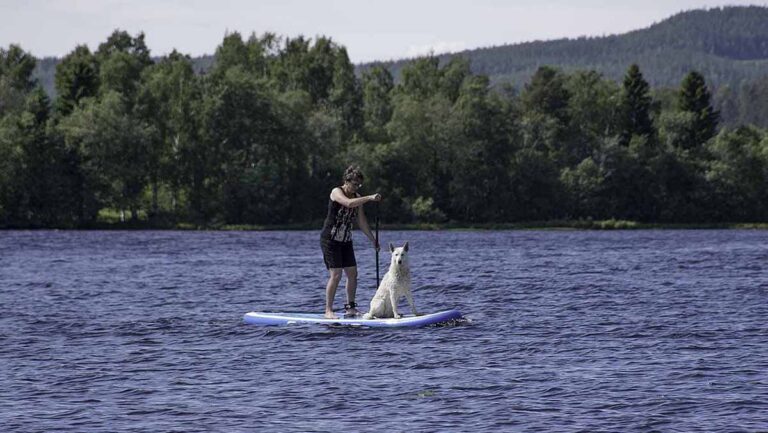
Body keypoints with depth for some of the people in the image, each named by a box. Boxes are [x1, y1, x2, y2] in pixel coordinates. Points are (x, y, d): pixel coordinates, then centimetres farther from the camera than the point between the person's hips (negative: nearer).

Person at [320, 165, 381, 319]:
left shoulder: (357, 197, 7)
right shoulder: (337, 192, -14)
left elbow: (362, 222, 12)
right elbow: (348, 203, -36)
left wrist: (373, 240, 9)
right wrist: (369, 198, -38)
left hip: (346, 241, 7)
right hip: (330, 239, -7)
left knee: (352, 273, 4)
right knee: (336, 275, -13)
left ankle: (350, 307, 16)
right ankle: (328, 311, -10)